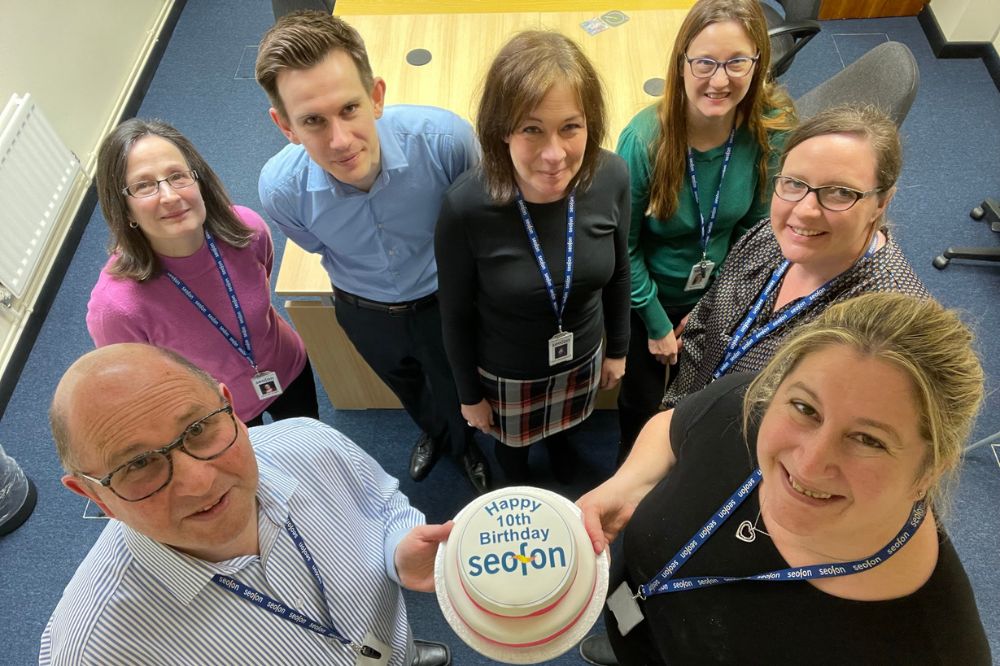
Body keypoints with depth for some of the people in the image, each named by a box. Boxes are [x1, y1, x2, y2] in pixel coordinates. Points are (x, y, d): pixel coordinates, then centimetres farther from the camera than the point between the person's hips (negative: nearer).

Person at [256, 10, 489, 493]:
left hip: (445, 301, -1)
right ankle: (432, 431, 68)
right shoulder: (280, 188, -30)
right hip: (363, 313, 2)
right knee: (408, 389, 32)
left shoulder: (444, 138, -37)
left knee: (457, 392, 25)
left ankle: (464, 445, 62)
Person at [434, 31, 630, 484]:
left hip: (583, 357, 3)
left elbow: (618, 272, -6)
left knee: (565, 419, 35)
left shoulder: (611, 177, -26)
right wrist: (469, 395, -5)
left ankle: (559, 444, 72)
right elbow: (456, 315, -18)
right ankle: (515, 479, 67)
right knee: (511, 439, 31)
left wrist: (618, 348, 7)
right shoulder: (466, 206, -35)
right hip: (506, 374, -2)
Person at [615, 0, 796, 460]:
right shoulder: (644, 138, -29)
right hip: (650, 296, -3)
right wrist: (656, 323, -10)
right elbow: (624, 245, -17)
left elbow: (754, 229, -6)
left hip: (717, 297, 3)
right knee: (643, 401, 17)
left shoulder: (773, 131, -20)